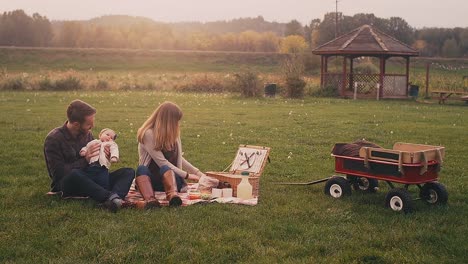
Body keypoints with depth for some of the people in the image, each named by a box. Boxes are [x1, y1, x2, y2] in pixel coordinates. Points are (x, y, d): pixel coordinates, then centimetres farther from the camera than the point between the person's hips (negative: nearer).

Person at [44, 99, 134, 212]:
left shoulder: (87, 133, 9)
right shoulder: (53, 139, -10)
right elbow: (58, 173, -16)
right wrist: (85, 160, -22)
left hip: (90, 182, 6)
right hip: (66, 186, -6)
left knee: (129, 172, -13)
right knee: (74, 174, -41)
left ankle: (114, 197, -45)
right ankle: (110, 197, -43)